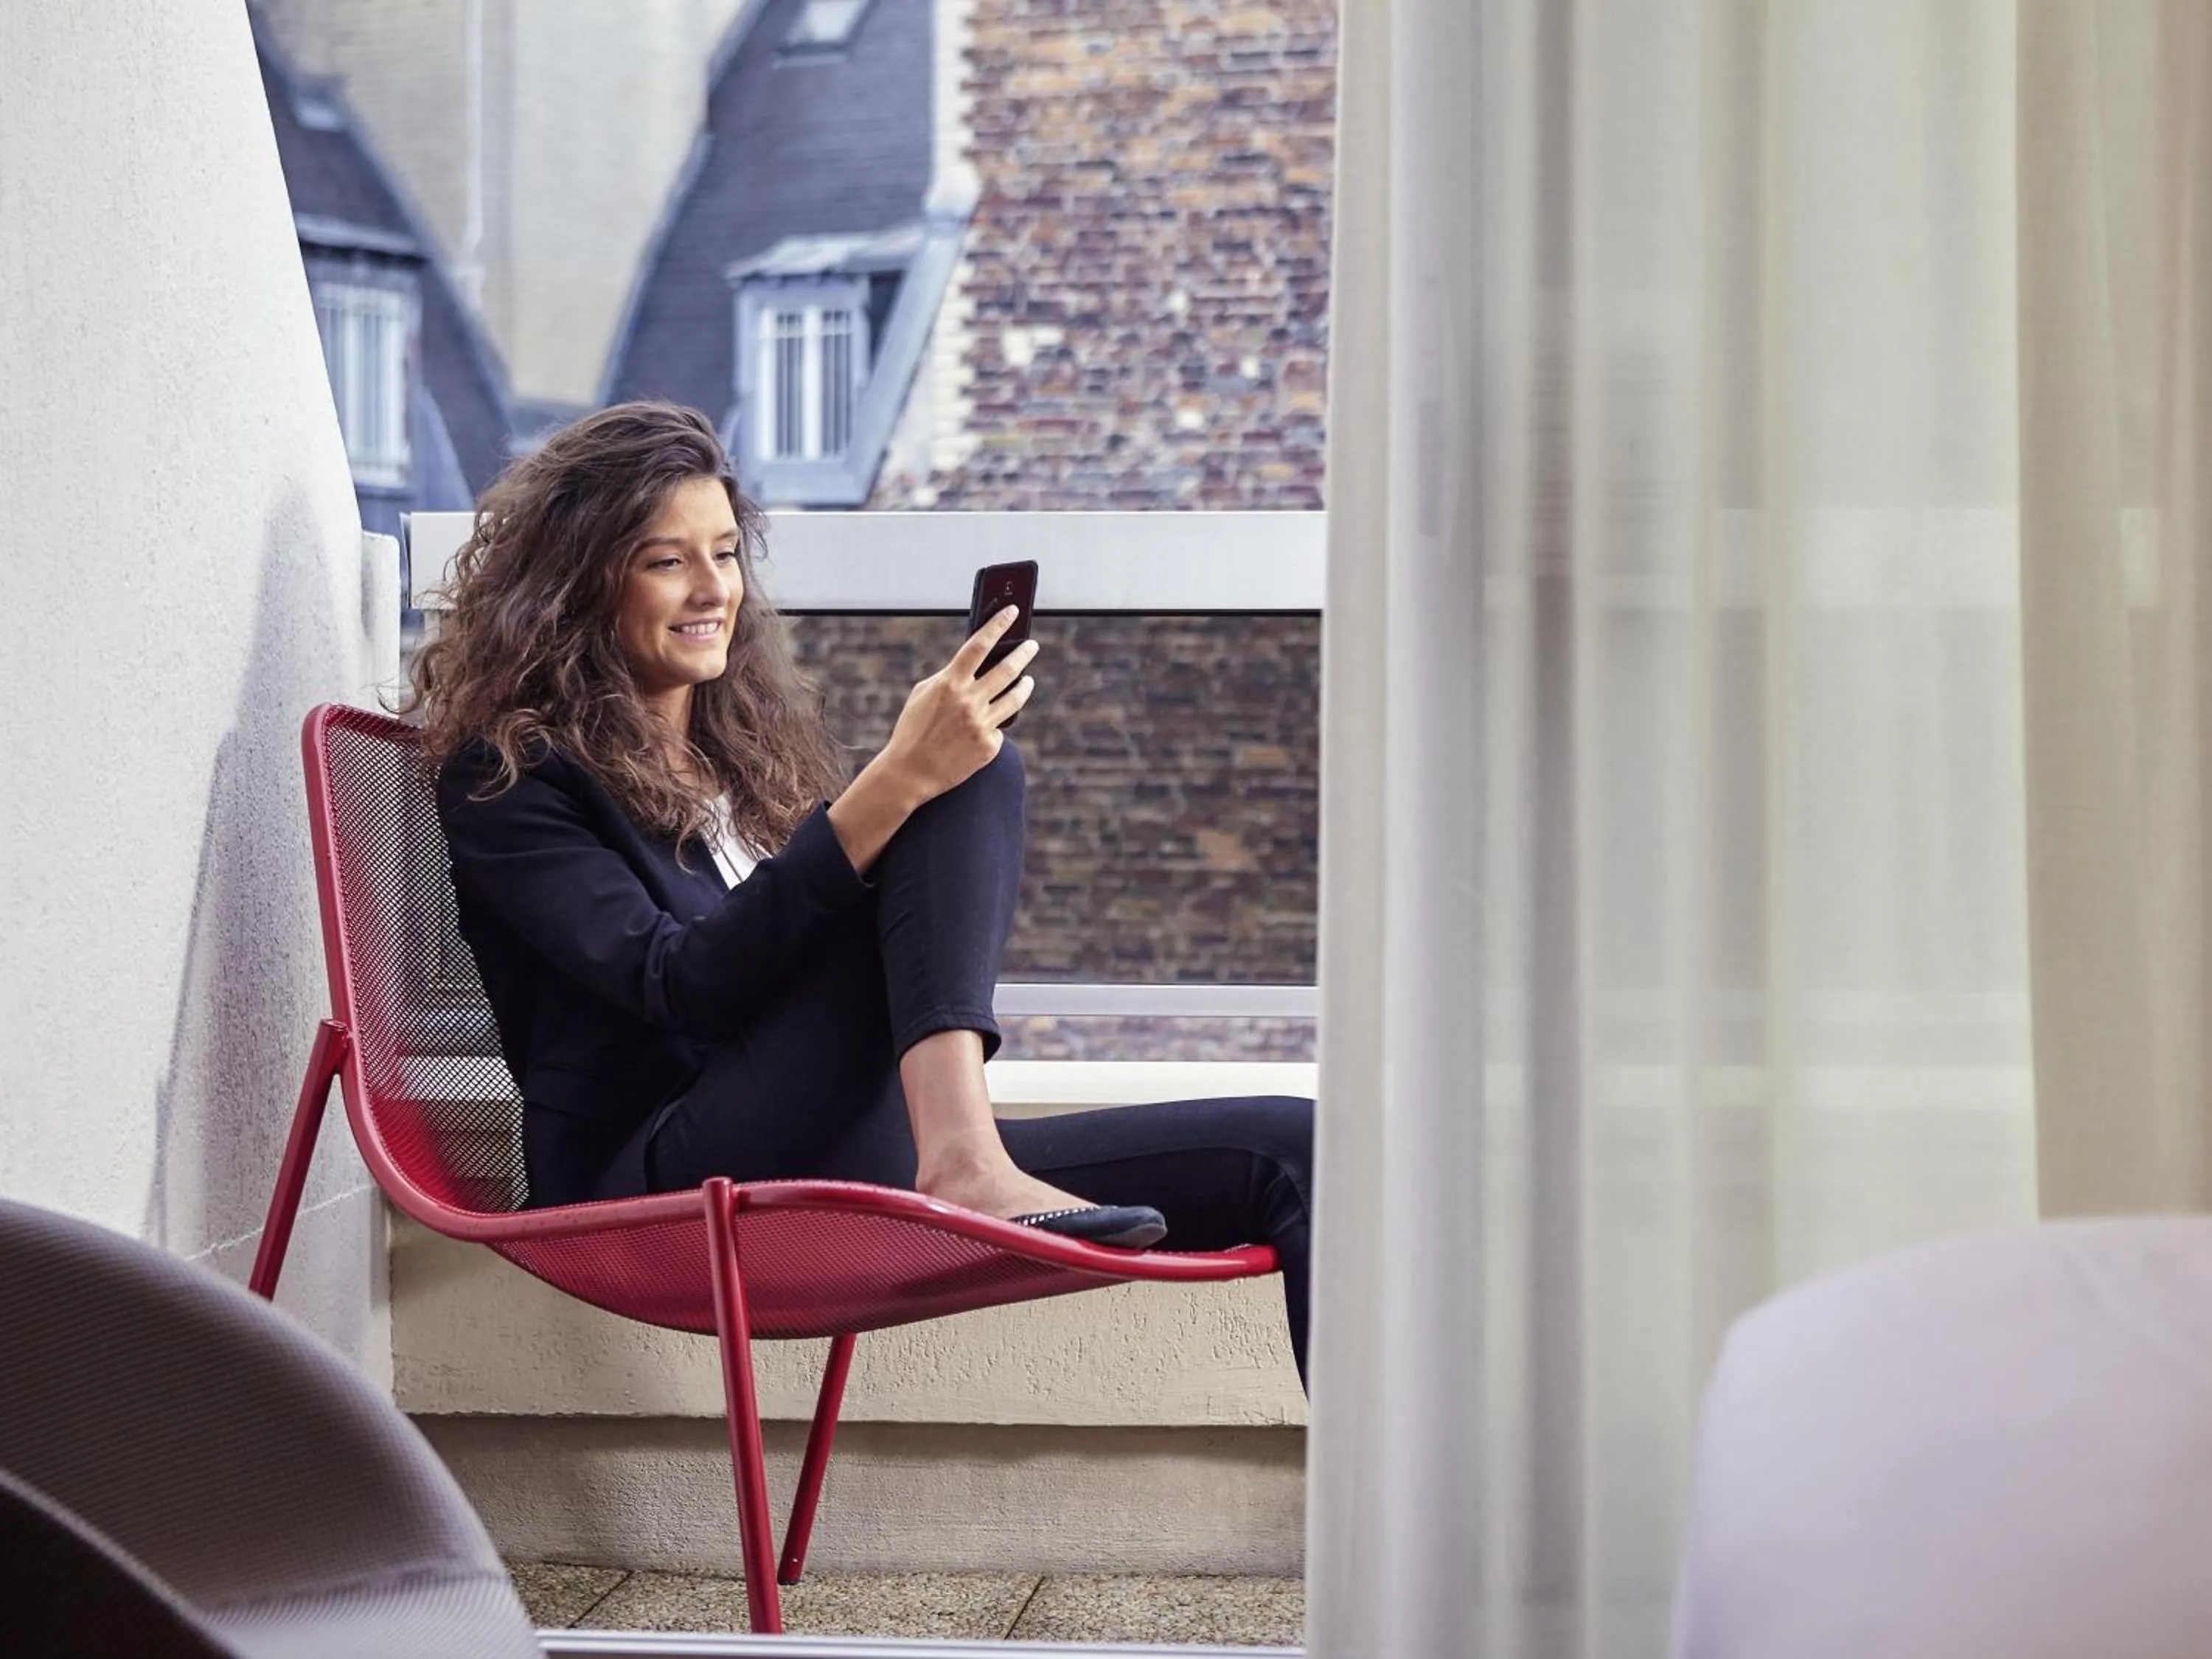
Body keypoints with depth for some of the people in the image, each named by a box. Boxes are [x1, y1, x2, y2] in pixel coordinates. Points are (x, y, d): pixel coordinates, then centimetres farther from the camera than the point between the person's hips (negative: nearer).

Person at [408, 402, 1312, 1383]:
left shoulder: (753, 743, 23)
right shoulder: (506, 776, 0)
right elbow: (682, 986, -16)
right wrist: (899, 783, -24)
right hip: (660, 1184, -7)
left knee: (1284, 1149, -12)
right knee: (973, 782, -21)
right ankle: (967, 1164, -38)